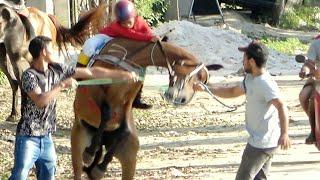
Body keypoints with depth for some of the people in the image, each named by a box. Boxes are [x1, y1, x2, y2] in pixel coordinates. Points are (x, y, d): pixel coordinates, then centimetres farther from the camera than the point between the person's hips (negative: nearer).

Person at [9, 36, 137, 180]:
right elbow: (40, 101, -30)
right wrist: (62, 85, -22)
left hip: (46, 138, 7)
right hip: (28, 139, -7)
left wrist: (121, 75, 6)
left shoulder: (57, 70, 5)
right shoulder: (29, 76, -15)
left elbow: (91, 73, 7)